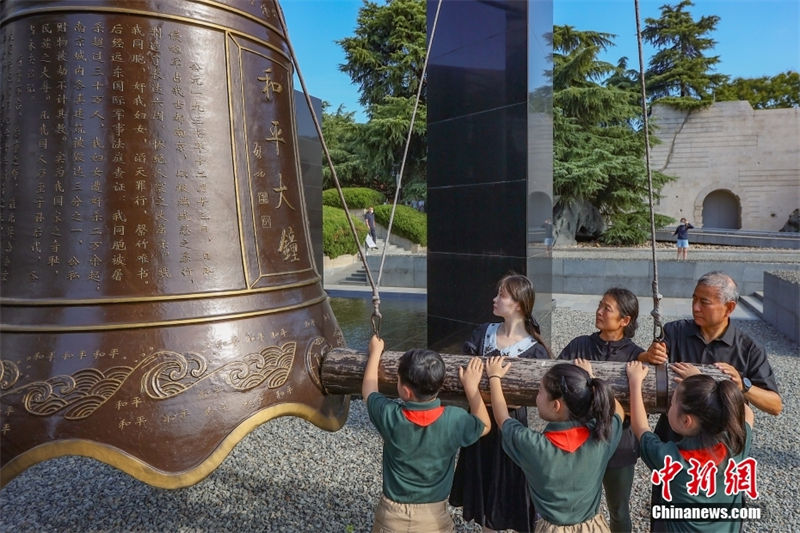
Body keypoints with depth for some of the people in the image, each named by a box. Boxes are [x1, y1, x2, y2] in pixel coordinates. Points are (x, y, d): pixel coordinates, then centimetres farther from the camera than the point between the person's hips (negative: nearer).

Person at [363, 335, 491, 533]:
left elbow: (368, 391, 1)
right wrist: (471, 386, 3)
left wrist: (375, 352, 13)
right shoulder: (454, 420, -22)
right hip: (434, 517, 0)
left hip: (392, 516, 1)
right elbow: (484, 426, 1)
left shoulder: (389, 416, -21)